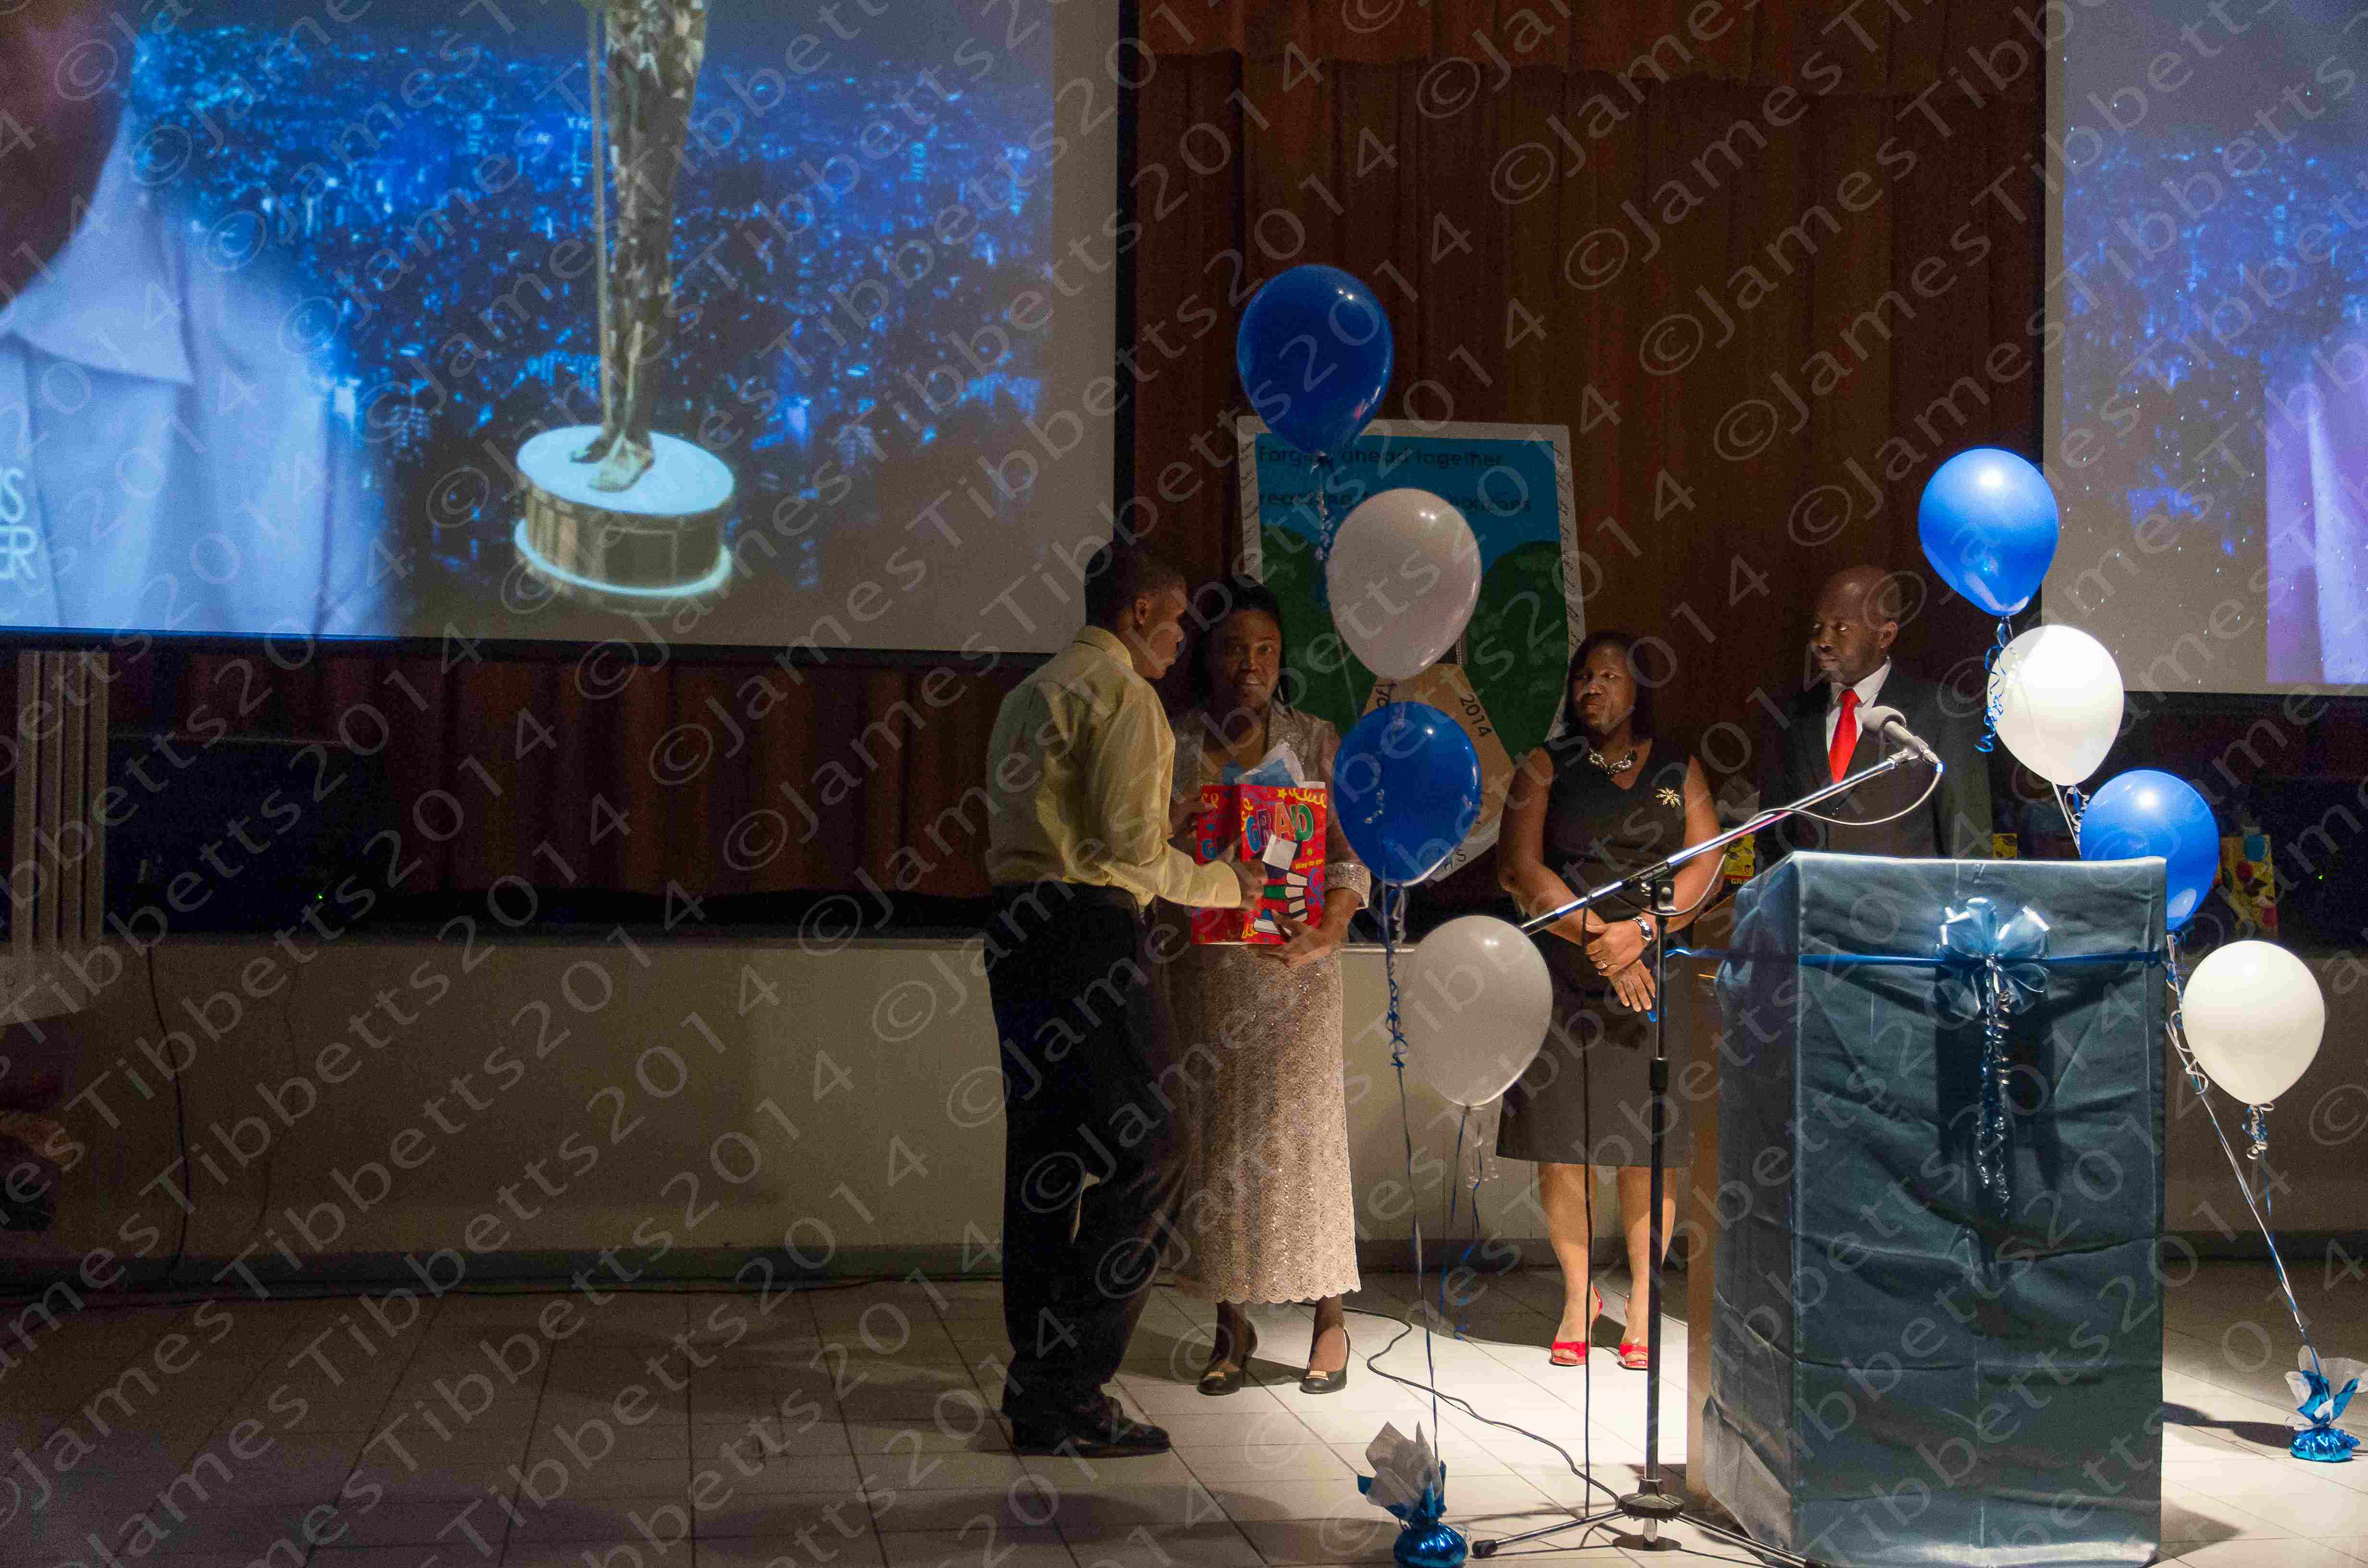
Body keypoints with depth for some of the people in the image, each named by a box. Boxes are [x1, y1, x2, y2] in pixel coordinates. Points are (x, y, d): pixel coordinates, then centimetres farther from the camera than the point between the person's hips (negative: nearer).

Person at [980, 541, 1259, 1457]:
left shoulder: (1032, 691, 22)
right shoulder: (1122, 693, -7)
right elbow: (1130, 846, -15)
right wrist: (1223, 884, -1)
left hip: (1019, 931, 10)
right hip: (1088, 929, -10)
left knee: (1043, 1157, 11)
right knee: (1140, 1157, -7)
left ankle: (1036, 1379, 15)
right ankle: (1067, 1397, -9)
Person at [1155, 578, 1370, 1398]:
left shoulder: (1314, 742, 5)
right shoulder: (1168, 746, 6)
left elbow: (1351, 859, 1)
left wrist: (1326, 936, -15)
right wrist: (1168, 827, -13)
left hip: (1294, 962, -1)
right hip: (1201, 967, 1)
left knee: (1301, 1130, -4)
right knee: (1211, 1138, 2)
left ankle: (1330, 1321, 8)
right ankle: (1232, 1325, 12)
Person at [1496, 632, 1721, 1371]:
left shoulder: (1679, 766, 11)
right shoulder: (1545, 767, 8)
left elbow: (1706, 866, 2)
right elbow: (1520, 869, -3)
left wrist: (1641, 930, -13)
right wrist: (1600, 940, -11)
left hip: (1655, 972, 0)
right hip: (1562, 970, 0)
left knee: (1648, 1146, -2)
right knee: (1560, 1137, -1)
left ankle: (1643, 1302, 9)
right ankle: (1578, 1296, 13)